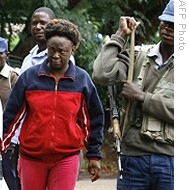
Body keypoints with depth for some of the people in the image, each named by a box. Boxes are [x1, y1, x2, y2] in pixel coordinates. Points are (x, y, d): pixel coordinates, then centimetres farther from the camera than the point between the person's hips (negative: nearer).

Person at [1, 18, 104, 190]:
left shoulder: (82, 80, 1)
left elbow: (94, 119, 7)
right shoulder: (29, 77, 0)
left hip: (67, 158, -1)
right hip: (31, 156, 1)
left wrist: (94, 155, 7)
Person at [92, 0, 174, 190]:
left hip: (169, 159, -2)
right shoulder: (137, 57, 8)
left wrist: (142, 97, -11)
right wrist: (120, 36, 0)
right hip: (133, 155, 2)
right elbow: (101, 75, -7)